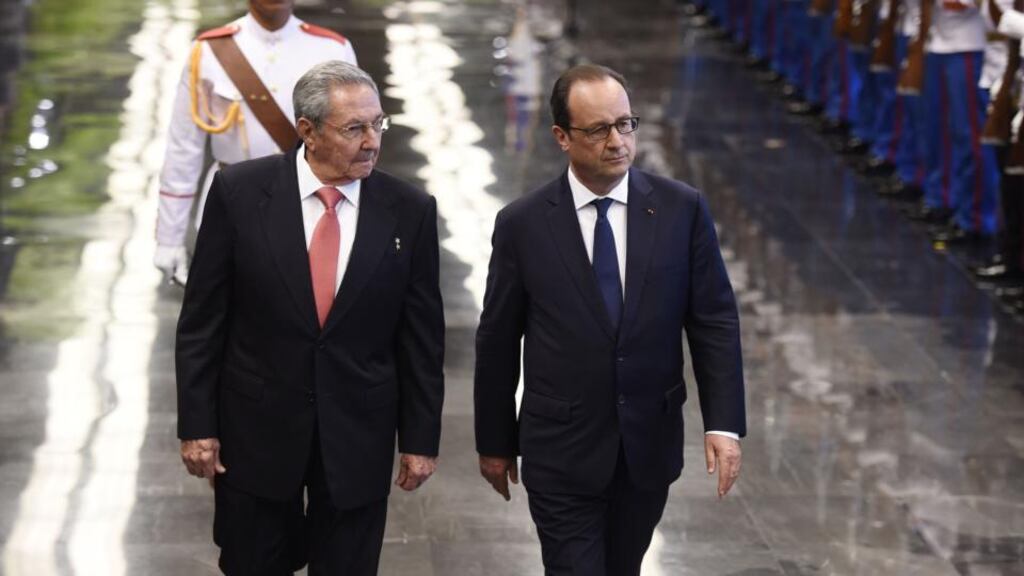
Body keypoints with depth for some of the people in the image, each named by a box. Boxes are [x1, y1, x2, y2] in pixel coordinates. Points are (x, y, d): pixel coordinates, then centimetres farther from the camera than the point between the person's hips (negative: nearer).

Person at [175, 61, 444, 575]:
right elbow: (201, 320, -3)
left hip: (358, 437, 1)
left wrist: (420, 438, 2)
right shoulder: (239, 192, -8)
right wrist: (196, 425, -5)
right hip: (256, 428, -1)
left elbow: (421, 336, 2)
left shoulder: (408, 212, -5)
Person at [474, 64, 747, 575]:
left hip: (649, 449, 2)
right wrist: (494, 442, 6)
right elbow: (497, 341, 1)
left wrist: (724, 423, -9)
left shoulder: (682, 210, -4)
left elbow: (715, 322, -1)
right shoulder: (522, 224, -7)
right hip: (562, 455, -2)